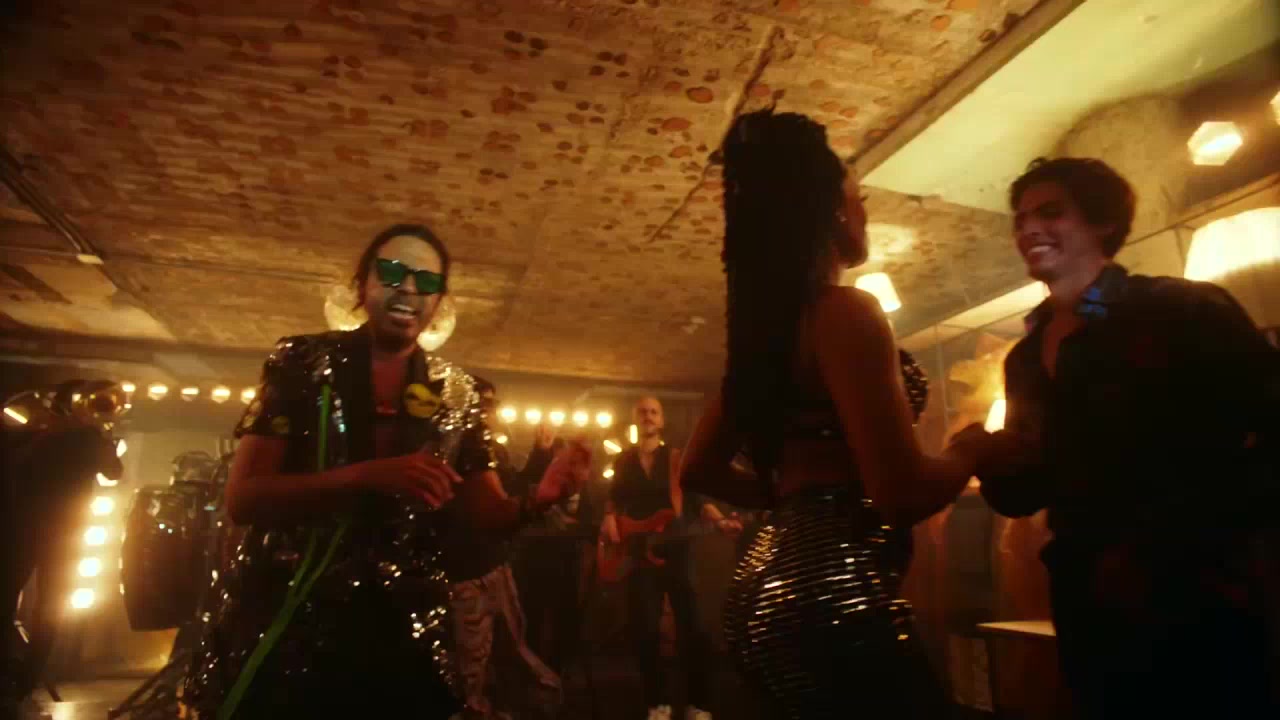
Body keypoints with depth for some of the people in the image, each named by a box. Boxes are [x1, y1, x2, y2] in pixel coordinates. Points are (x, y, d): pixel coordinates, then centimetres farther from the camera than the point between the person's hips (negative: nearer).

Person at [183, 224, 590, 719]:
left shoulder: (456, 395, 2)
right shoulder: (303, 363, -5)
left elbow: (489, 515, 0)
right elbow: (242, 497, -12)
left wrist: (540, 499, -23)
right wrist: (366, 476, -27)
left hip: (403, 637, 2)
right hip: (283, 625, -1)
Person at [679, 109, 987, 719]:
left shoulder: (764, 324, 12)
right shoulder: (846, 311, -13)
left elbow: (699, 471, 17)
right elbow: (904, 493, -20)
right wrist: (977, 444, -1)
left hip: (771, 590, 9)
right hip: (833, 599, -9)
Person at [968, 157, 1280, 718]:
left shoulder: (1181, 309, -7)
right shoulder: (1025, 359, 8)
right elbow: (1021, 496, 12)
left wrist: (1186, 546, -19)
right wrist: (997, 466, -9)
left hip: (1194, 607, -5)